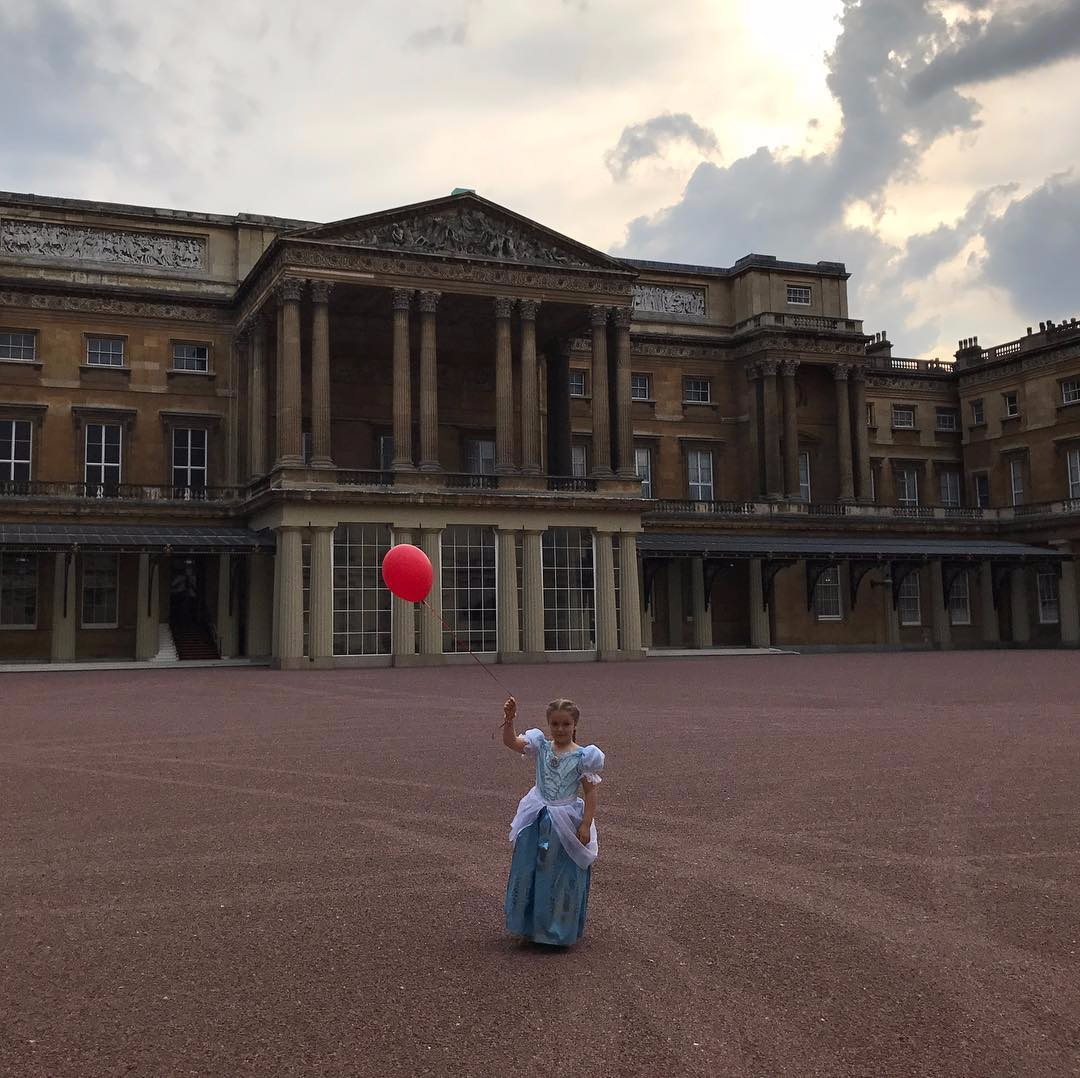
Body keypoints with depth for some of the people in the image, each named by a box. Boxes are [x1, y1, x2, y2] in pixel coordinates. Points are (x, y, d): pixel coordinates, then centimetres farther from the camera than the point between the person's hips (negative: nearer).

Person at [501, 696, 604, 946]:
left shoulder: (582, 756, -8)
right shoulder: (540, 746, -2)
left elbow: (590, 793, -6)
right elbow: (510, 742, -15)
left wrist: (586, 825, -11)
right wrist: (509, 720, -32)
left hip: (566, 822, -3)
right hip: (537, 821, 3)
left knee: (562, 876, 6)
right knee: (529, 871, 11)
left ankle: (560, 930, 24)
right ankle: (531, 924, 29)